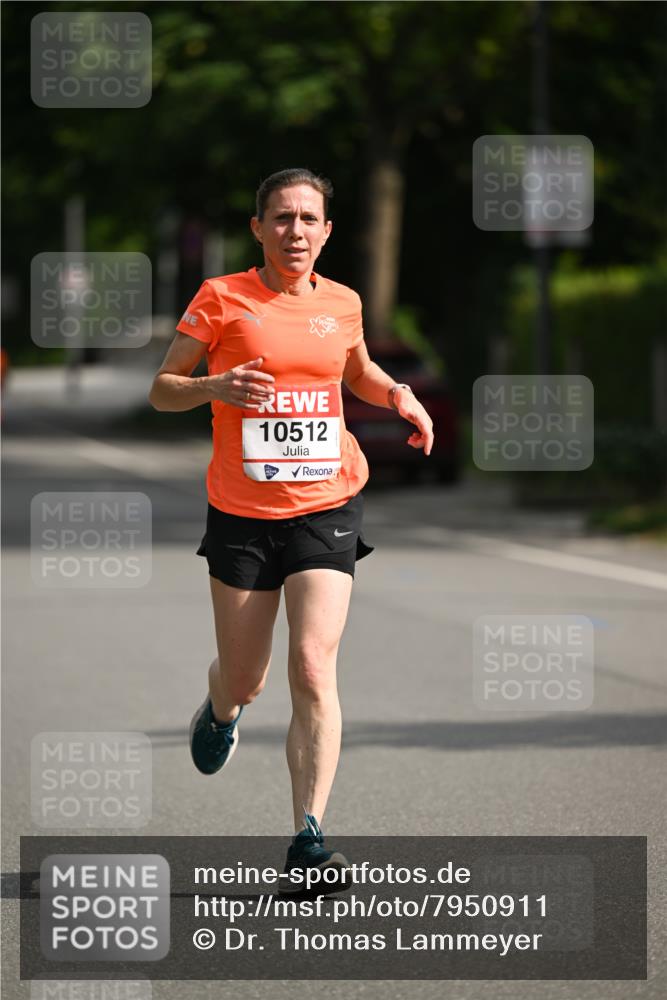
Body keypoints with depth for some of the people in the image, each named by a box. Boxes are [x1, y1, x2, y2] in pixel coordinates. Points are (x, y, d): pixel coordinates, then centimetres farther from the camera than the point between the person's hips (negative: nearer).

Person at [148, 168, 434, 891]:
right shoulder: (222, 298, -3)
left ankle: (307, 840, -17)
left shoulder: (342, 303, 7)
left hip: (326, 509, 1)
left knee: (313, 667, -16)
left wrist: (398, 395, 6)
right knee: (244, 681, 9)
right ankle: (221, 710, 49)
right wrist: (214, 387, -20)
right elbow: (161, 390, 1)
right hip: (240, 513, -1)